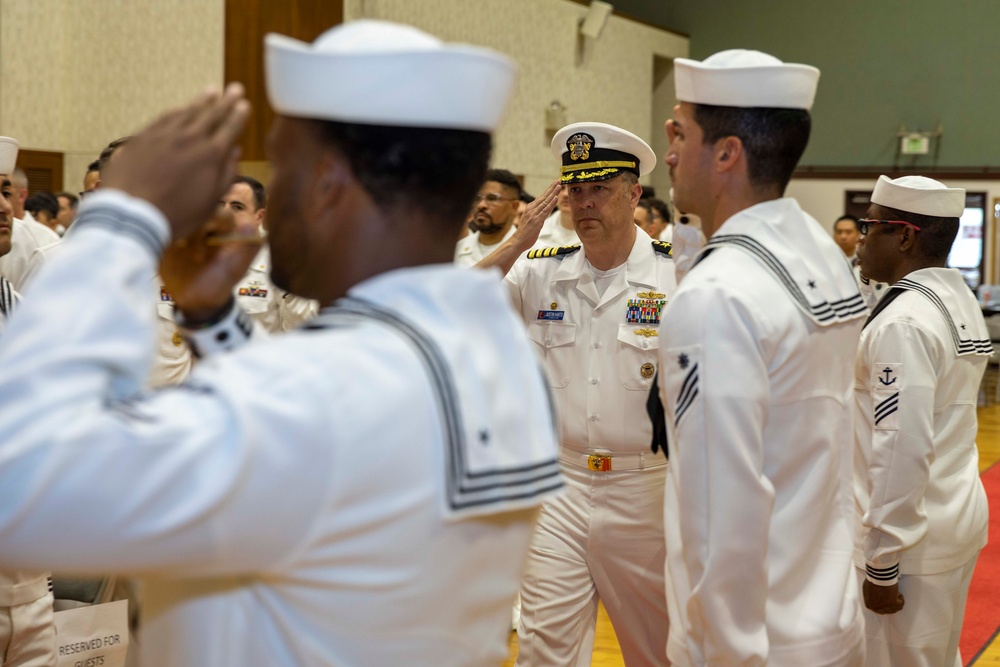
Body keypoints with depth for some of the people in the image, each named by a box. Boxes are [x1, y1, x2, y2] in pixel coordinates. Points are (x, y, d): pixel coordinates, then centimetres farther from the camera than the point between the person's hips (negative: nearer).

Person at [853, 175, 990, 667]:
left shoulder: (904, 322, -19)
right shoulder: (961, 300, 9)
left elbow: (903, 448, -23)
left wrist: (882, 564, -19)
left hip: (911, 535, -9)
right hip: (959, 520, 9)